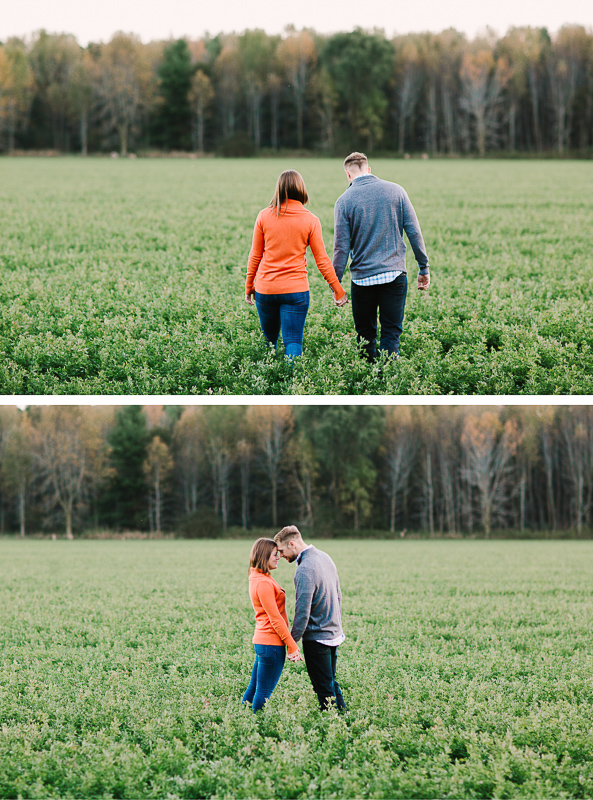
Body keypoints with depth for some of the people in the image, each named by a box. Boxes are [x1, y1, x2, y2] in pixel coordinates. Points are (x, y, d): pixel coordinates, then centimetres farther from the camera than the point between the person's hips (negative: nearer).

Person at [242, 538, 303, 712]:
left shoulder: (258, 579, 13)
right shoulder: (263, 583, -18)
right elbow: (275, 618, -19)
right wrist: (292, 646, -15)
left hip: (261, 641, 10)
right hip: (272, 644, -10)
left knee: (253, 689, 15)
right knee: (263, 693, -2)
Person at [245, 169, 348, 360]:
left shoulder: (264, 216, -1)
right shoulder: (310, 220, -5)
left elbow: (255, 256, 5)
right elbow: (322, 260, 0)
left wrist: (249, 286, 17)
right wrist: (338, 290, 9)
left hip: (265, 288, 2)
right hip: (296, 289, -2)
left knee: (268, 340, 17)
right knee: (293, 343, -2)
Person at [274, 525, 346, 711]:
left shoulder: (304, 570, -22)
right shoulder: (324, 557, 7)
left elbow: (303, 611, -23)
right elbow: (337, 596, 17)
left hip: (317, 638, -9)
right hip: (334, 633, 9)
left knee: (324, 688, 0)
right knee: (331, 682, 20)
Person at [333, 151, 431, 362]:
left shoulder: (344, 201, -3)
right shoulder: (395, 191, 2)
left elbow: (341, 247, -5)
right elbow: (414, 232, 2)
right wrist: (424, 268, 10)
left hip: (362, 278, -1)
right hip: (394, 274, 1)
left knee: (365, 335, 12)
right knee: (391, 333, 1)